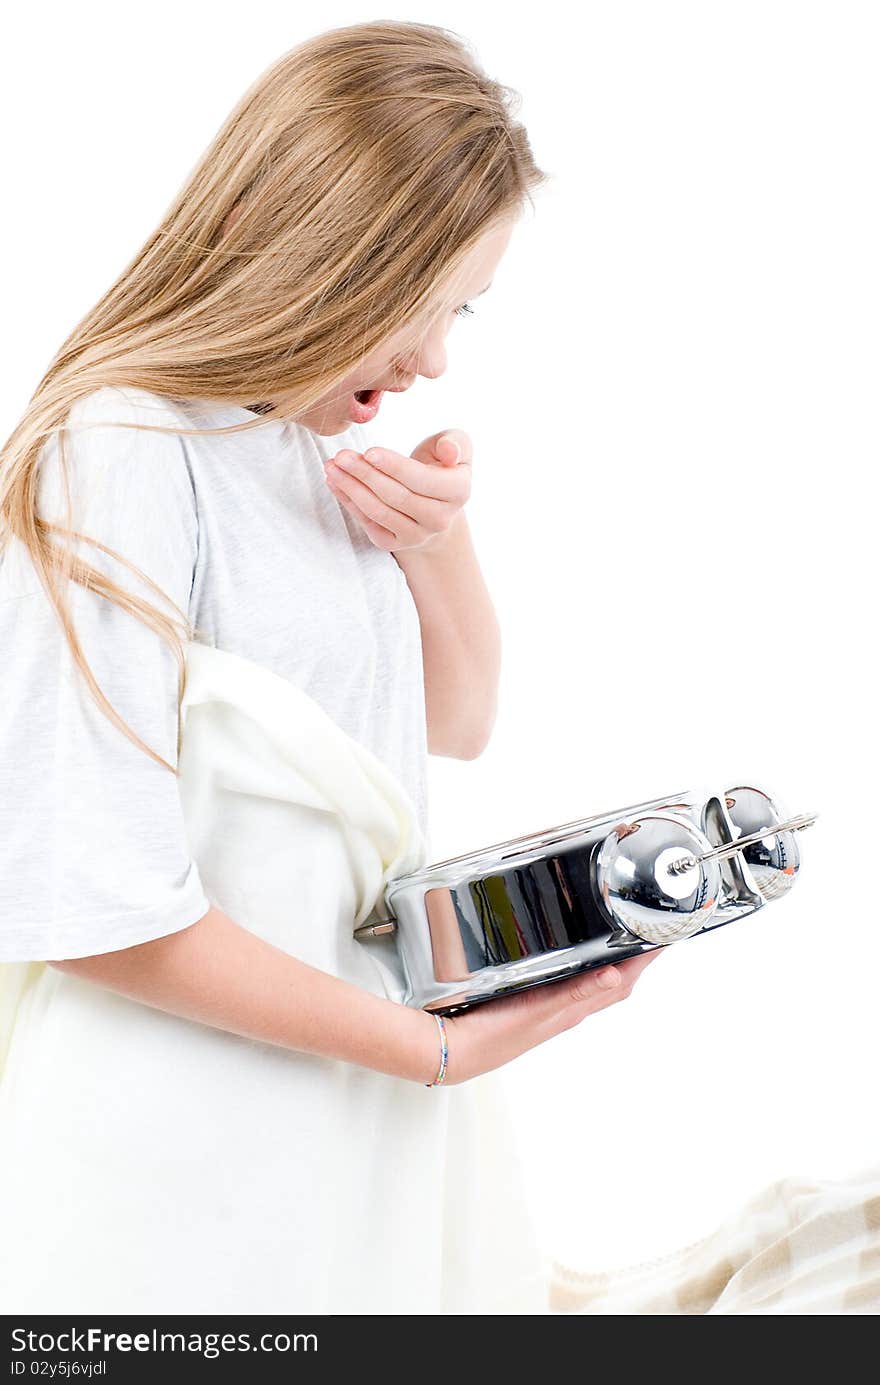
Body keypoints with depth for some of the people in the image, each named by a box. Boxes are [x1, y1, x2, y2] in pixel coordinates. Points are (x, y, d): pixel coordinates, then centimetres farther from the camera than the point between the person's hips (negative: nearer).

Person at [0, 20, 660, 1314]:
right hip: (200, 1145, -7)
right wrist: (434, 1050, -16)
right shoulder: (119, 458, -20)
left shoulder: (319, 439, 4)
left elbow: (459, 723, 14)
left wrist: (442, 540, -6)